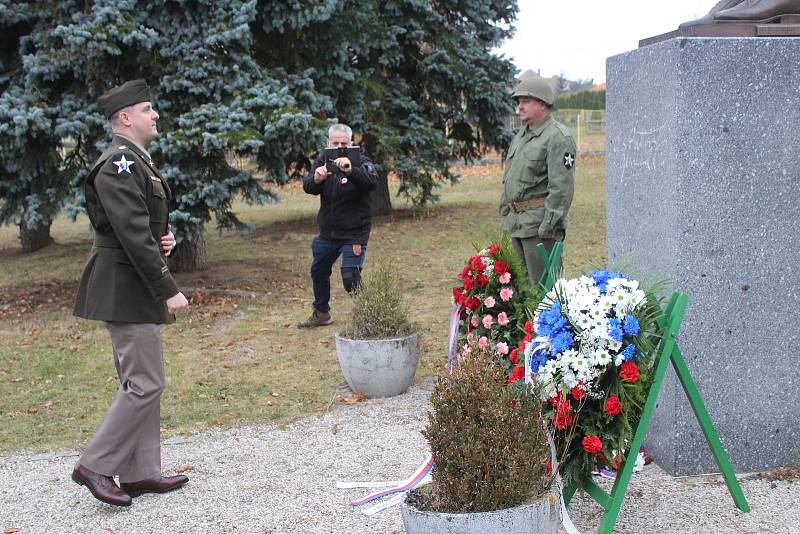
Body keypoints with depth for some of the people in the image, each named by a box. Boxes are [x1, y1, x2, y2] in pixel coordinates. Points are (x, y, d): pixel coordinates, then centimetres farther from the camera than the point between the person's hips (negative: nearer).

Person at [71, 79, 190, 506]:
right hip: (125, 290, -11)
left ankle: (142, 473, 21)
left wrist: (164, 237, 4)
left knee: (141, 382, 14)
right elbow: (133, 235, -23)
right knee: (145, 384, -7)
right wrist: (168, 290, -22)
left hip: (136, 290, 11)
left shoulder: (136, 162, 16)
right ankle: (96, 466, 4)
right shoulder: (120, 165, -17)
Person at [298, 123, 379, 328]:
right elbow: (307, 187, -12)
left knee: (351, 279, -15)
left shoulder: (361, 162, -15)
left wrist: (351, 170, -52)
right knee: (318, 272, 21)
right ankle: (321, 314, 43)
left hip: (353, 235, -6)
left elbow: (372, 182, -35)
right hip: (327, 233, 6)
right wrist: (316, 179, -36)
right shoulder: (323, 160, -1)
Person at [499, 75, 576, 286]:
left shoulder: (558, 137, -12)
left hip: (539, 222, -9)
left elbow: (562, 186, -18)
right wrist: (504, 213, 20)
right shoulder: (521, 134, 18)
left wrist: (549, 225, -21)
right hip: (516, 221, 9)